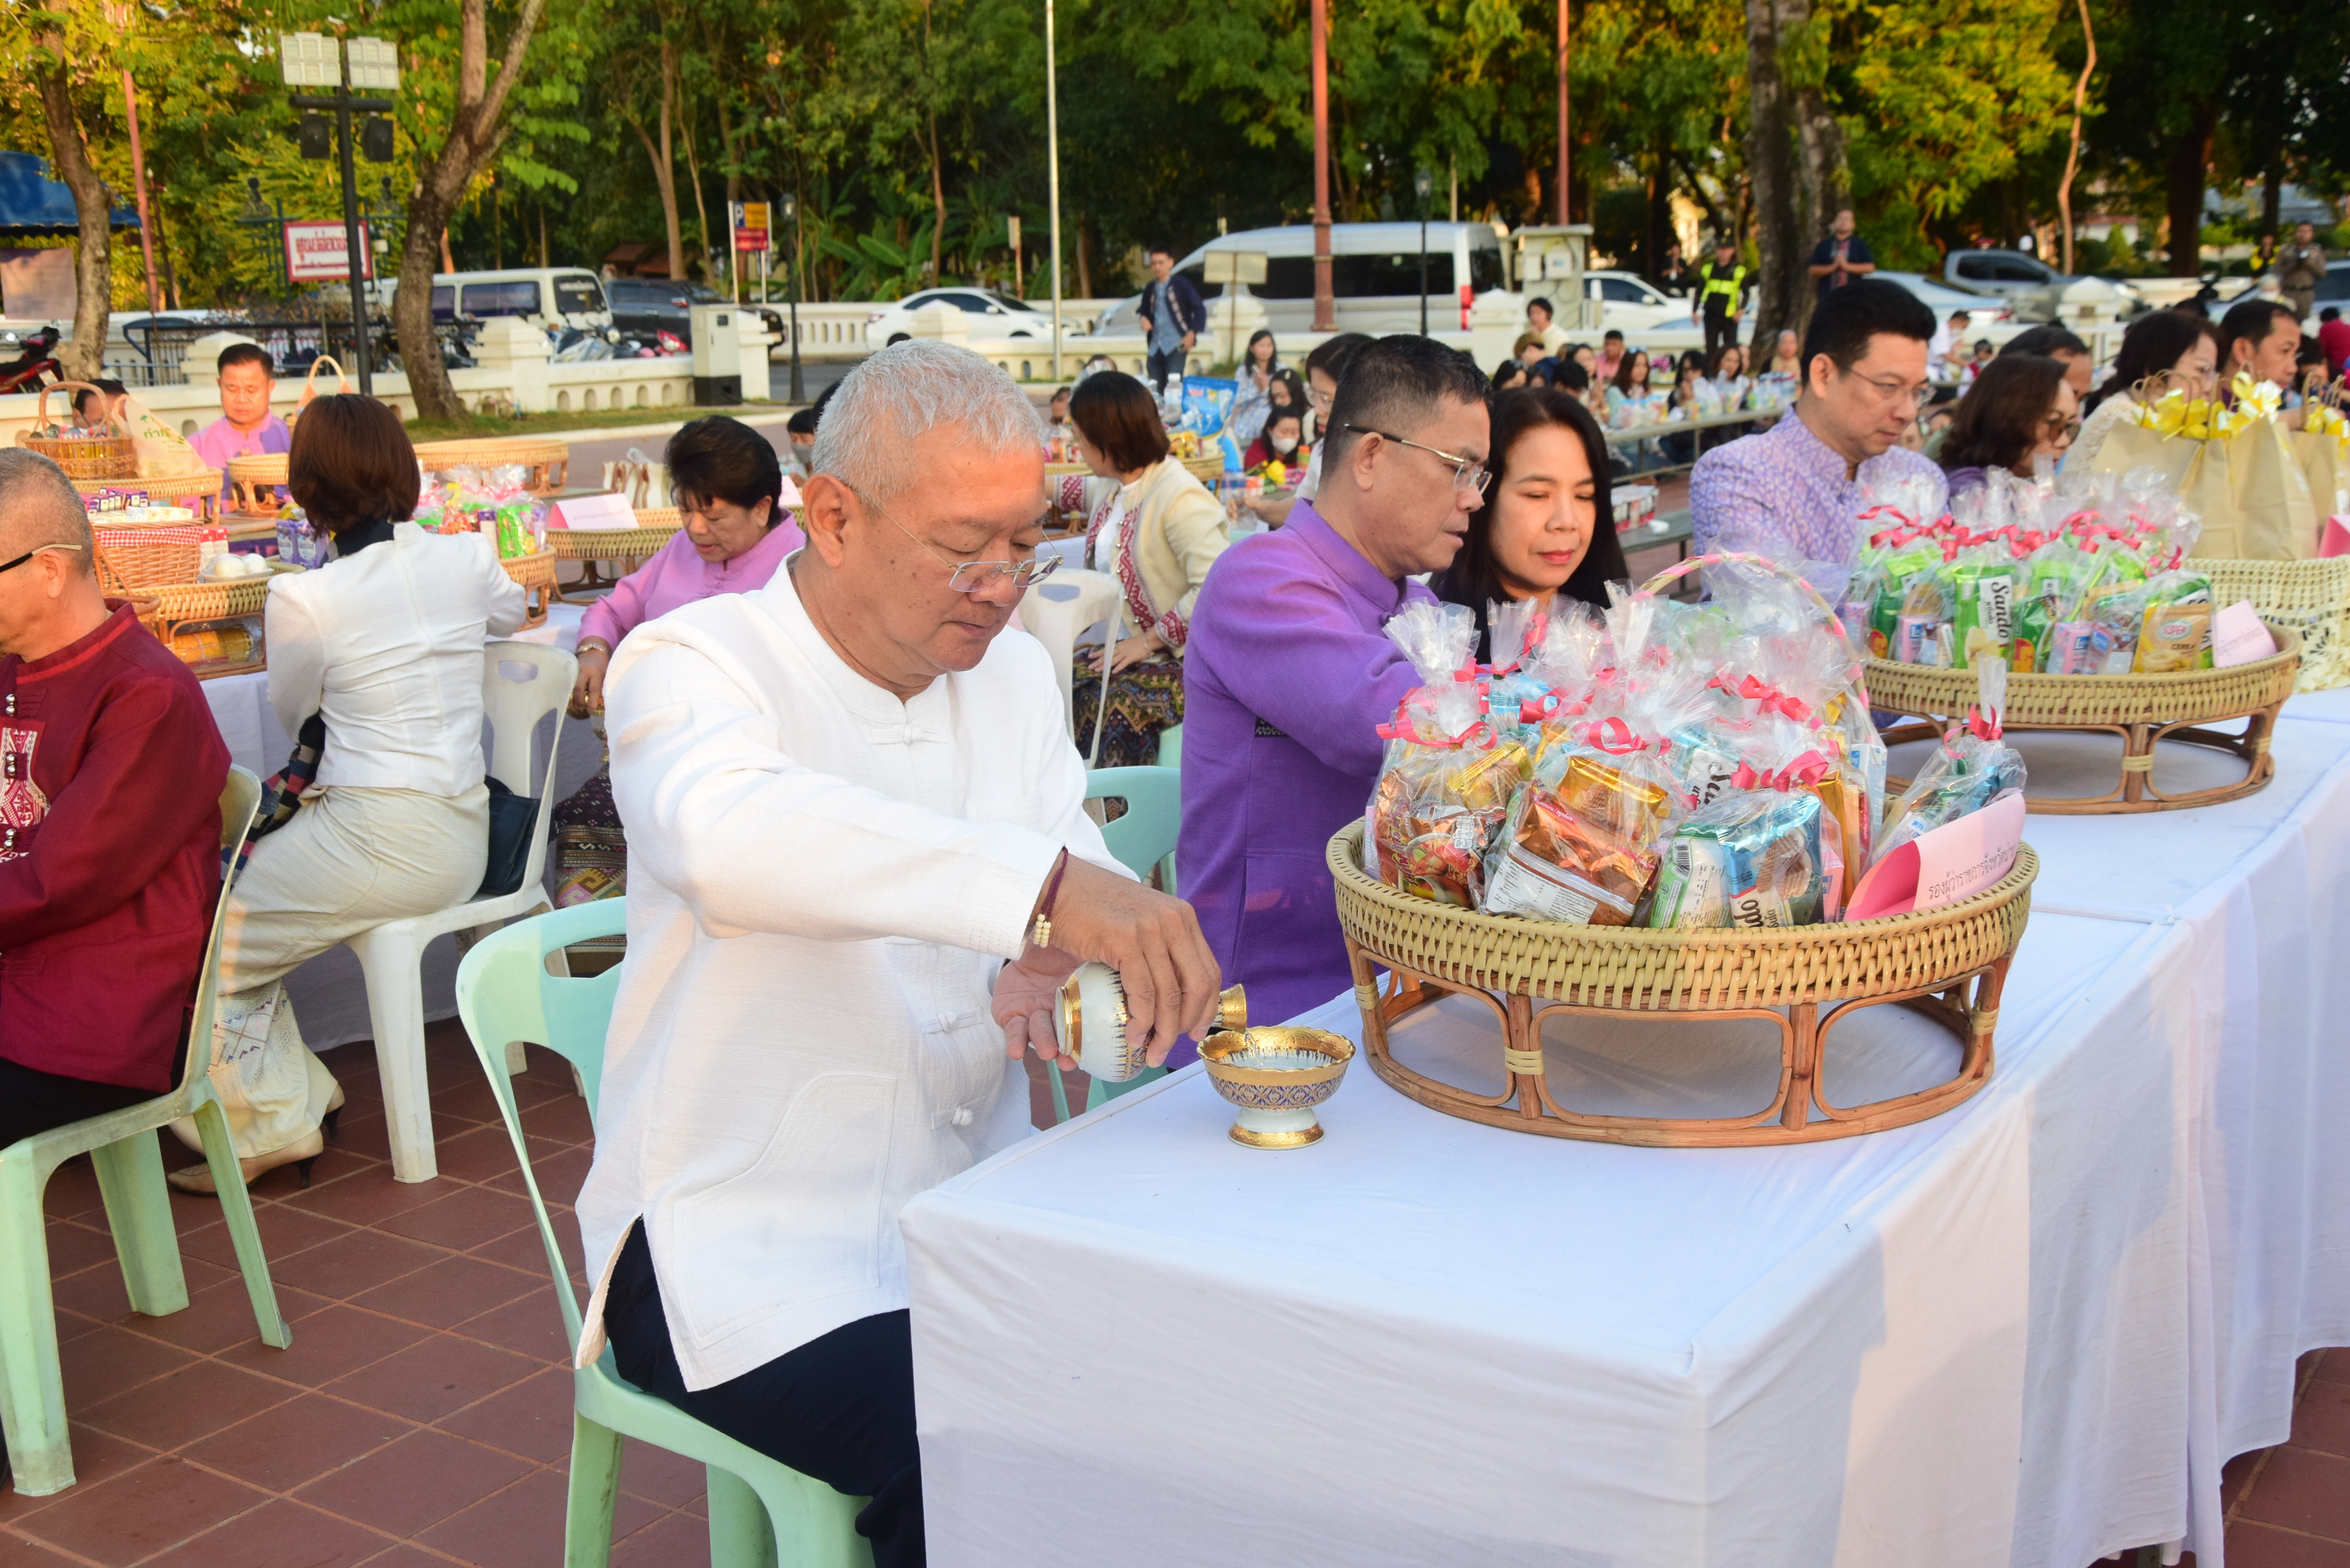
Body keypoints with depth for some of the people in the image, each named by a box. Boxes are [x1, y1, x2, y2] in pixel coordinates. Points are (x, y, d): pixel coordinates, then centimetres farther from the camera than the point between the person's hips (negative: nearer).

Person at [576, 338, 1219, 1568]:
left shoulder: (1015, 674, 11)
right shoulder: (691, 665, -11)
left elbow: (1090, 905, 5)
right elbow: (724, 829, -35)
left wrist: (1046, 976, -21)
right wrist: (1045, 884, -48)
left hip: (972, 1213, 6)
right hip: (750, 1254, -5)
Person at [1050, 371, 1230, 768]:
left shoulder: (1181, 498, -19)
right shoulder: (1116, 486, 9)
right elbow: (1088, 493, 37)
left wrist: (1150, 640, -22)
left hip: (1181, 660, -9)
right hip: (1126, 646, 9)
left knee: (1114, 708, -32)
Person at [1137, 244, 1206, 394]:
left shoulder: (1182, 285, -1)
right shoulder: (1150, 289, 14)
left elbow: (1200, 309, -2)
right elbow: (1144, 309, 29)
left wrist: (1193, 333, -12)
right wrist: (1144, 318, 4)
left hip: (1176, 345, -6)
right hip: (1155, 346, 6)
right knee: (1156, 387, 6)